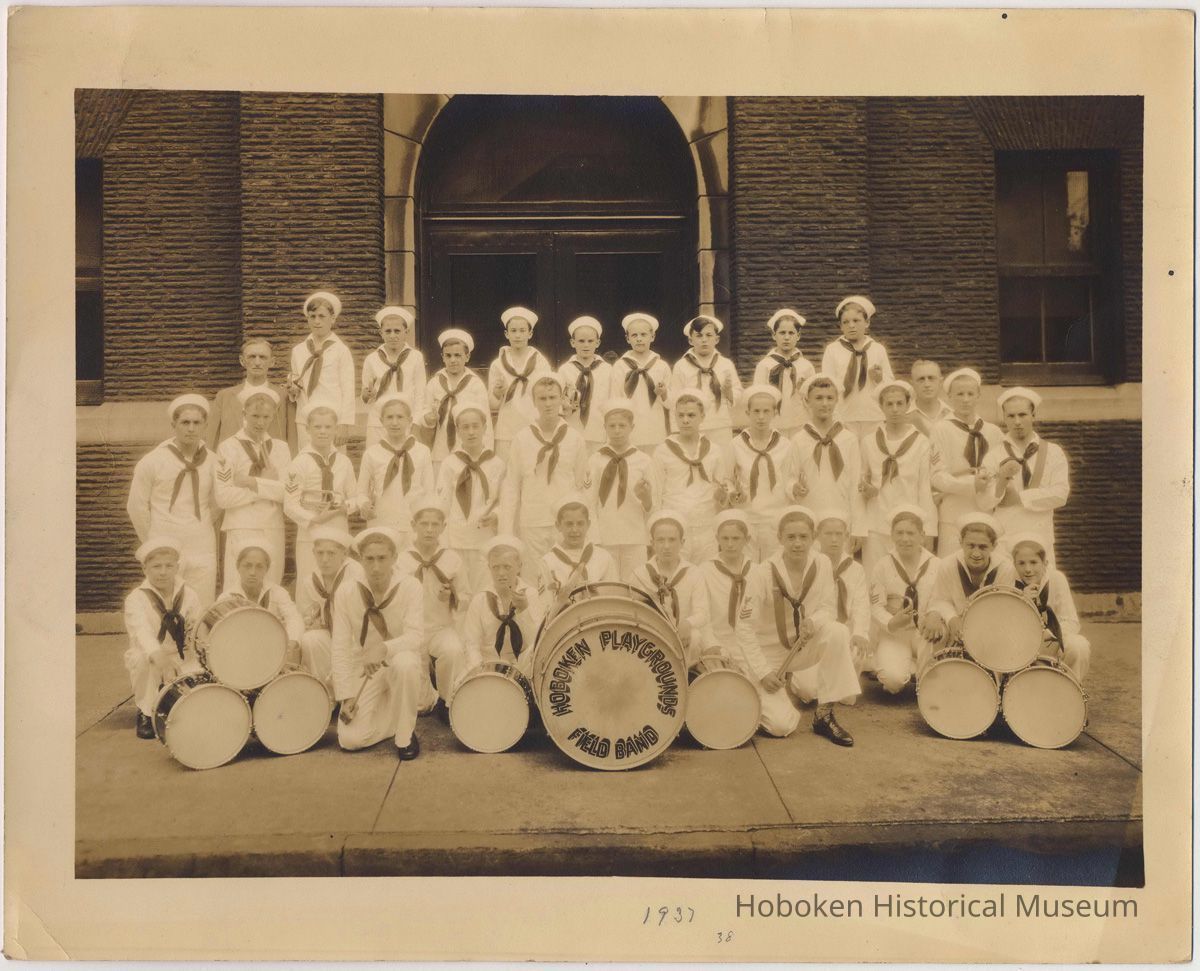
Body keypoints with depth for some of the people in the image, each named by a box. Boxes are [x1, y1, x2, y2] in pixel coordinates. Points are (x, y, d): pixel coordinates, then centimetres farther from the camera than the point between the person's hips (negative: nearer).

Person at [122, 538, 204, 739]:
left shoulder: (189, 596, -1)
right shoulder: (136, 599, -15)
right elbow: (142, 630, -34)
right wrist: (158, 656, -54)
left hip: (181, 659, 3)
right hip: (147, 657, -2)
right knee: (144, 660, -37)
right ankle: (145, 713, -10)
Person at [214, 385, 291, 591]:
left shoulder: (281, 448, 11)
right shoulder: (228, 447, 0)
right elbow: (222, 496, -11)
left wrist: (254, 483, -13)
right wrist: (269, 488, -9)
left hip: (274, 530, 3)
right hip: (242, 529, -3)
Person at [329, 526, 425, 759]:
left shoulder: (410, 587, -13)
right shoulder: (346, 592, -8)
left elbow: (415, 636, -21)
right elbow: (341, 648, -6)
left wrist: (384, 649, -41)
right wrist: (346, 696, -12)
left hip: (400, 663, -2)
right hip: (363, 670, 2)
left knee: (404, 662, -38)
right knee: (350, 740, -14)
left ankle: (405, 735, -14)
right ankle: (394, 714, 18)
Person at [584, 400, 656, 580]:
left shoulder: (643, 461, 3)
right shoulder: (595, 461, 4)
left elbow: (652, 509, 5)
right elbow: (588, 504, 6)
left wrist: (644, 497, -15)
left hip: (635, 539, 0)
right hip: (603, 538, 1)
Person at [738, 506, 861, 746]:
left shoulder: (821, 564, -8)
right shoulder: (762, 573, -18)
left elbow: (828, 607, -2)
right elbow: (745, 626, -18)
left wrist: (813, 622, -24)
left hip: (806, 647, 2)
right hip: (771, 656, -2)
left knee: (838, 632, -28)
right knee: (781, 724, -9)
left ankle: (824, 715, -15)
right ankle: (785, 685, 27)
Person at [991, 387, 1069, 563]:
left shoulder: (1053, 453, 11)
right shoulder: (993, 454, 7)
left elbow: (1060, 494, -2)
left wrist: (1020, 497, -3)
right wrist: (1001, 479, -18)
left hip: (1039, 536, 1)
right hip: (1001, 538, 0)